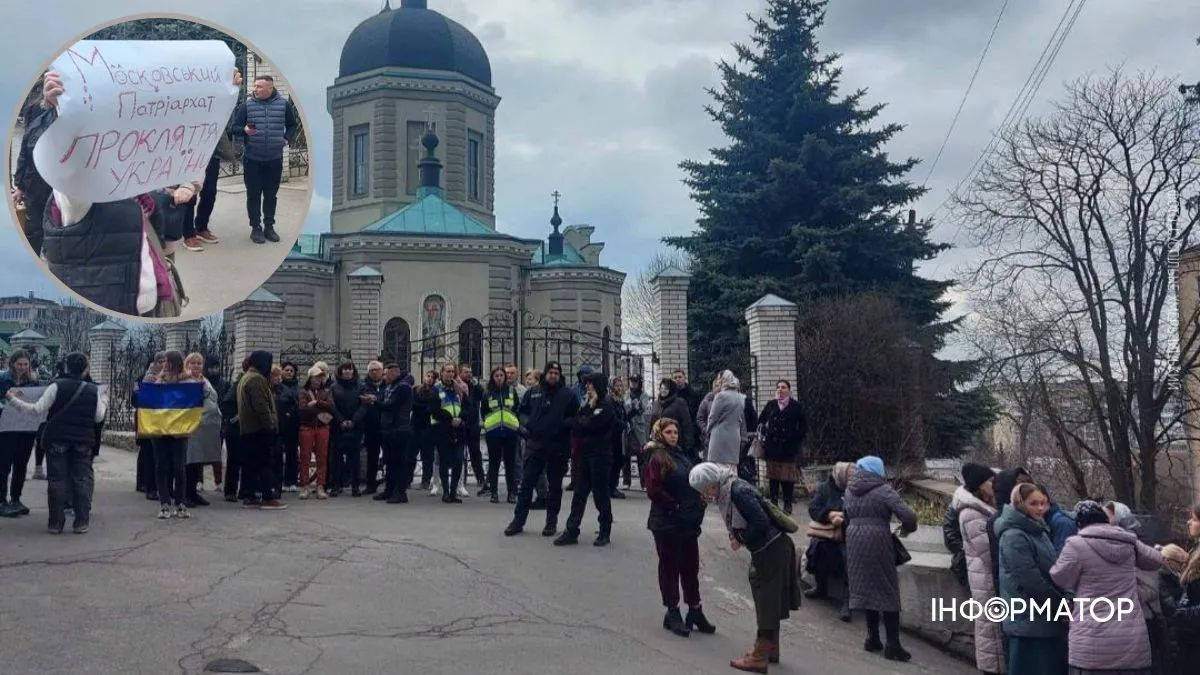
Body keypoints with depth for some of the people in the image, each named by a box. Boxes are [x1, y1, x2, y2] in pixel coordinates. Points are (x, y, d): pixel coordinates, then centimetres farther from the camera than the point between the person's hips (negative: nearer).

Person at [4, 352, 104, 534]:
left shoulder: (56, 386, -8)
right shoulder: (93, 390, -1)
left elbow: (38, 409, -12)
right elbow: (98, 417, 4)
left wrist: (13, 399, -2)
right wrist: (104, 405, 24)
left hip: (57, 440, -1)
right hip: (83, 442, 1)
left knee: (57, 479, 5)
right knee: (82, 479, 7)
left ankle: (56, 522, 7)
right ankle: (81, 522, 5)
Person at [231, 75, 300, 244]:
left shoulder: (284, 104, -1)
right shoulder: (247, 105, -3)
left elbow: (293, 125, 14)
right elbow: (235, 128, 0)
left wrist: (287, 139, 0)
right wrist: (245, 130, -21)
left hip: (275, 159, 1)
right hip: (252, 159, -1)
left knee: (271, 195, 10)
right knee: (254, 195, 4)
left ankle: (269, 226, 21)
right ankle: (256, 228, 12)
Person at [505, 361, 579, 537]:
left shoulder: (568, 395, -1)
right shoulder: (533, 393, 7)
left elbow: (577, 417, 1)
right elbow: (522, 411, 20)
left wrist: (566, 424, -15)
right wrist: (523, 427, 5)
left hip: (558, 448, -2)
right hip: (535, 445, 2)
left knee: (554, 486, 8)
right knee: (526, 483, 2)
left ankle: (551, 522, 19)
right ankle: (518, 521, 9)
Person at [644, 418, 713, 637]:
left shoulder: (681, 455, 13)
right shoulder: (656, 458, -11)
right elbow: (653, 490, -19)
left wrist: (697, 507, 7)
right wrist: (675, 506, -14)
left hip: (689, 522, 7)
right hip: (667, 523, -7)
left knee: (691, 567, 13)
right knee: (669, 567, 4)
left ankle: (695, 611, 23)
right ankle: (673, 613, 13)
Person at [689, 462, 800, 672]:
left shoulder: (738, 491, -24)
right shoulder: (726, 492, 4)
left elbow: (761, 522, -28)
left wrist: (741, 540, -15)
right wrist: (737, 538, -2)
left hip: (772, 550, -10)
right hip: (766, 550, 10)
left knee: (767, 601, -2)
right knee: (769, 601, 20)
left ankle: (759, 658, 5)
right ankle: (770, 648, 34)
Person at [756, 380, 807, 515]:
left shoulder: (796, 406, 2)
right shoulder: (770, 405, 9)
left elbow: (804, 427, 5)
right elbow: (761, 421, 20)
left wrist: (795, 438, -4)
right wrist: (765, 432, 6)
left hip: (789, 448, -2)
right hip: (772, 447, 2)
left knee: (788, 477, -3)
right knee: (773, 476, 4)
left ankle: (787, 505, 4)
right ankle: (773, 504, 10)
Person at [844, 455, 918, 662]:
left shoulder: (850, 490, 11)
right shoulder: (883, 490, -8)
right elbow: (908, 515, -14)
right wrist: (908, 528, 3)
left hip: (854, 542, 5)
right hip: (877, 542, -5)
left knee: (866, 588, 14)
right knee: (887, 591, 1)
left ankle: (873, 638, 17)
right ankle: (892, 645, 1)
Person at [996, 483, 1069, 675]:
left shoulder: (1038, 531, 13)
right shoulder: (1014, 537, -17)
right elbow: (1031, 581, -20)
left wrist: (1061, 600, 7)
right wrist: (1062, 604, -10)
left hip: (1045, 619, 9)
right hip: (1028, 623, -9)